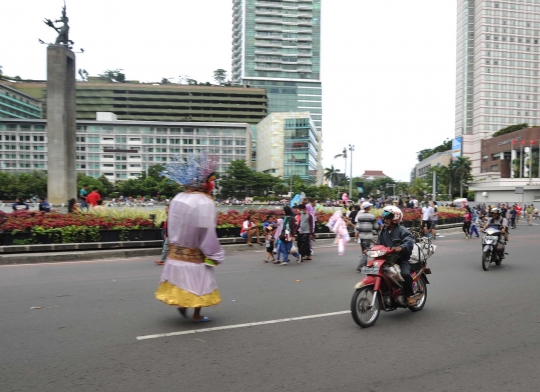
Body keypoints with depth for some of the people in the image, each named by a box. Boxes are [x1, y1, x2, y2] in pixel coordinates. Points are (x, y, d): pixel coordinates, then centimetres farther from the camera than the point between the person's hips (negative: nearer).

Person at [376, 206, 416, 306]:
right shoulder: (383, 231, 15)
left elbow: (409, 242, -19)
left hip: (401, 259, -6)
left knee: (405, 273, -30)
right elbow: (379, 244, 15)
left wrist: (401, 247, -39)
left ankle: (409, 295, -9)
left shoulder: (402, 230, -6)